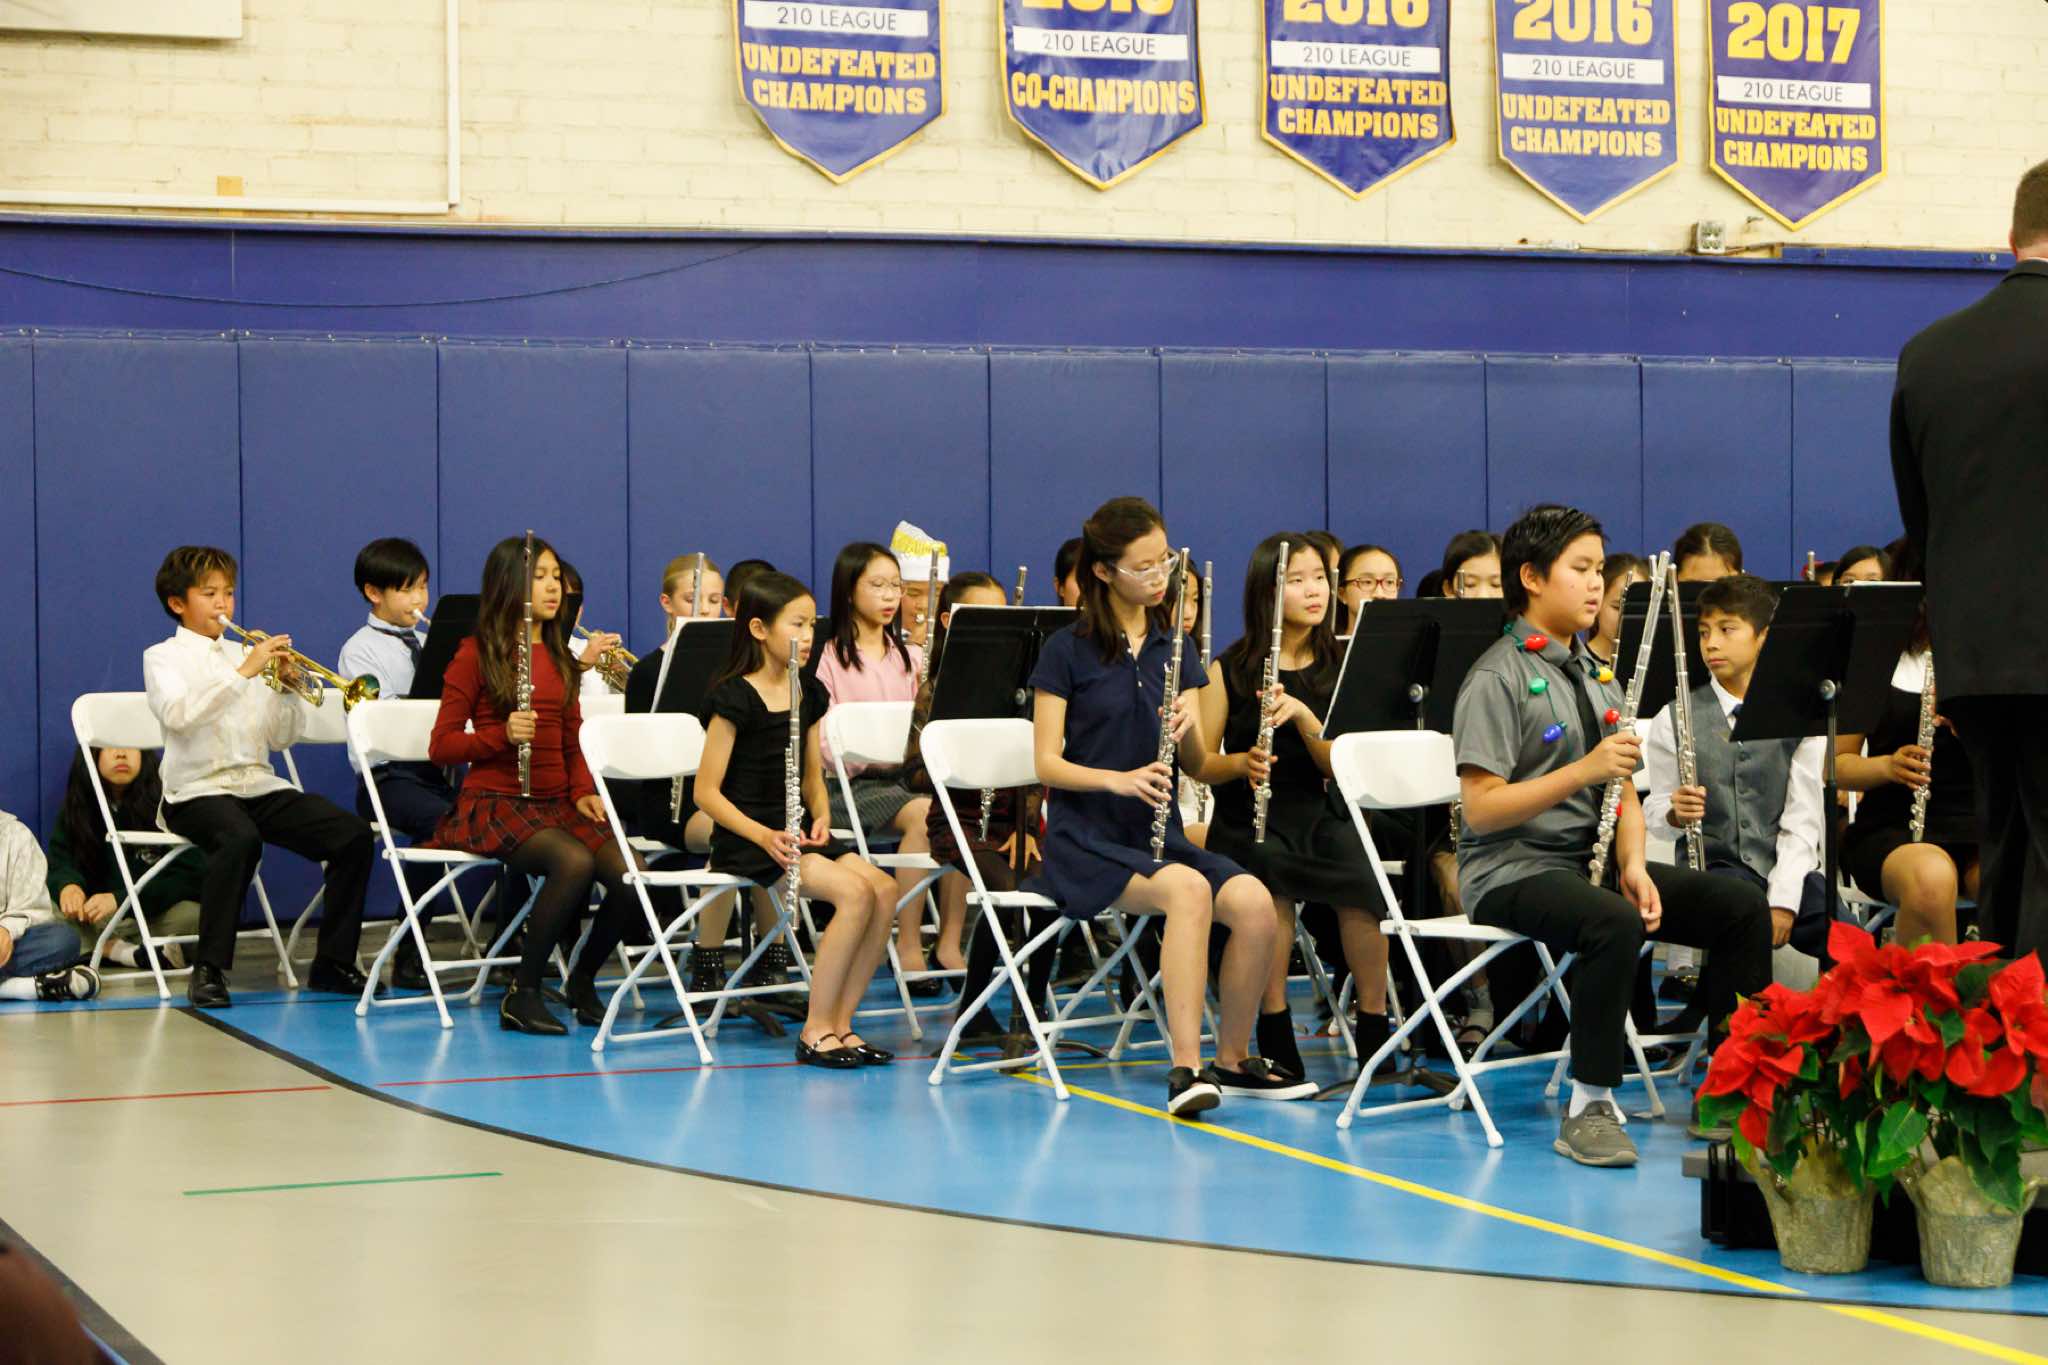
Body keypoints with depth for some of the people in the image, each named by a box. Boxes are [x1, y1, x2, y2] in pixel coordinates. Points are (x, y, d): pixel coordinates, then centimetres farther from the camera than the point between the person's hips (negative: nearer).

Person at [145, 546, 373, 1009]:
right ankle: (208, 970, -29)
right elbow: (178, 714, -19)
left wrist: (288, 687, -3)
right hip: (197, 789, -5)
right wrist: (243, 672, -23)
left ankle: (332, 963, -4)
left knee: (354, 835, -15)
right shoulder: (162, 657, 4)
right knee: (239, 838, -39)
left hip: (260, 785, 6)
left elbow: (280, 737, 15)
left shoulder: (247, 654, 19)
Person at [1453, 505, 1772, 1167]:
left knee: (1742, 906, -5)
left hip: (1592, 861, 8)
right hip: (1512, 872, -8)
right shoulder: (1498, 678, -10)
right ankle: (1589, 1107, -27)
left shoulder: (1594, 674, 17)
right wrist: (1585, 771, -23)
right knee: (1616, 925, -37)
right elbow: (1480, 810, -17)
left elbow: (1622, 790, 14)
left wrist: (1634, 865, -6)